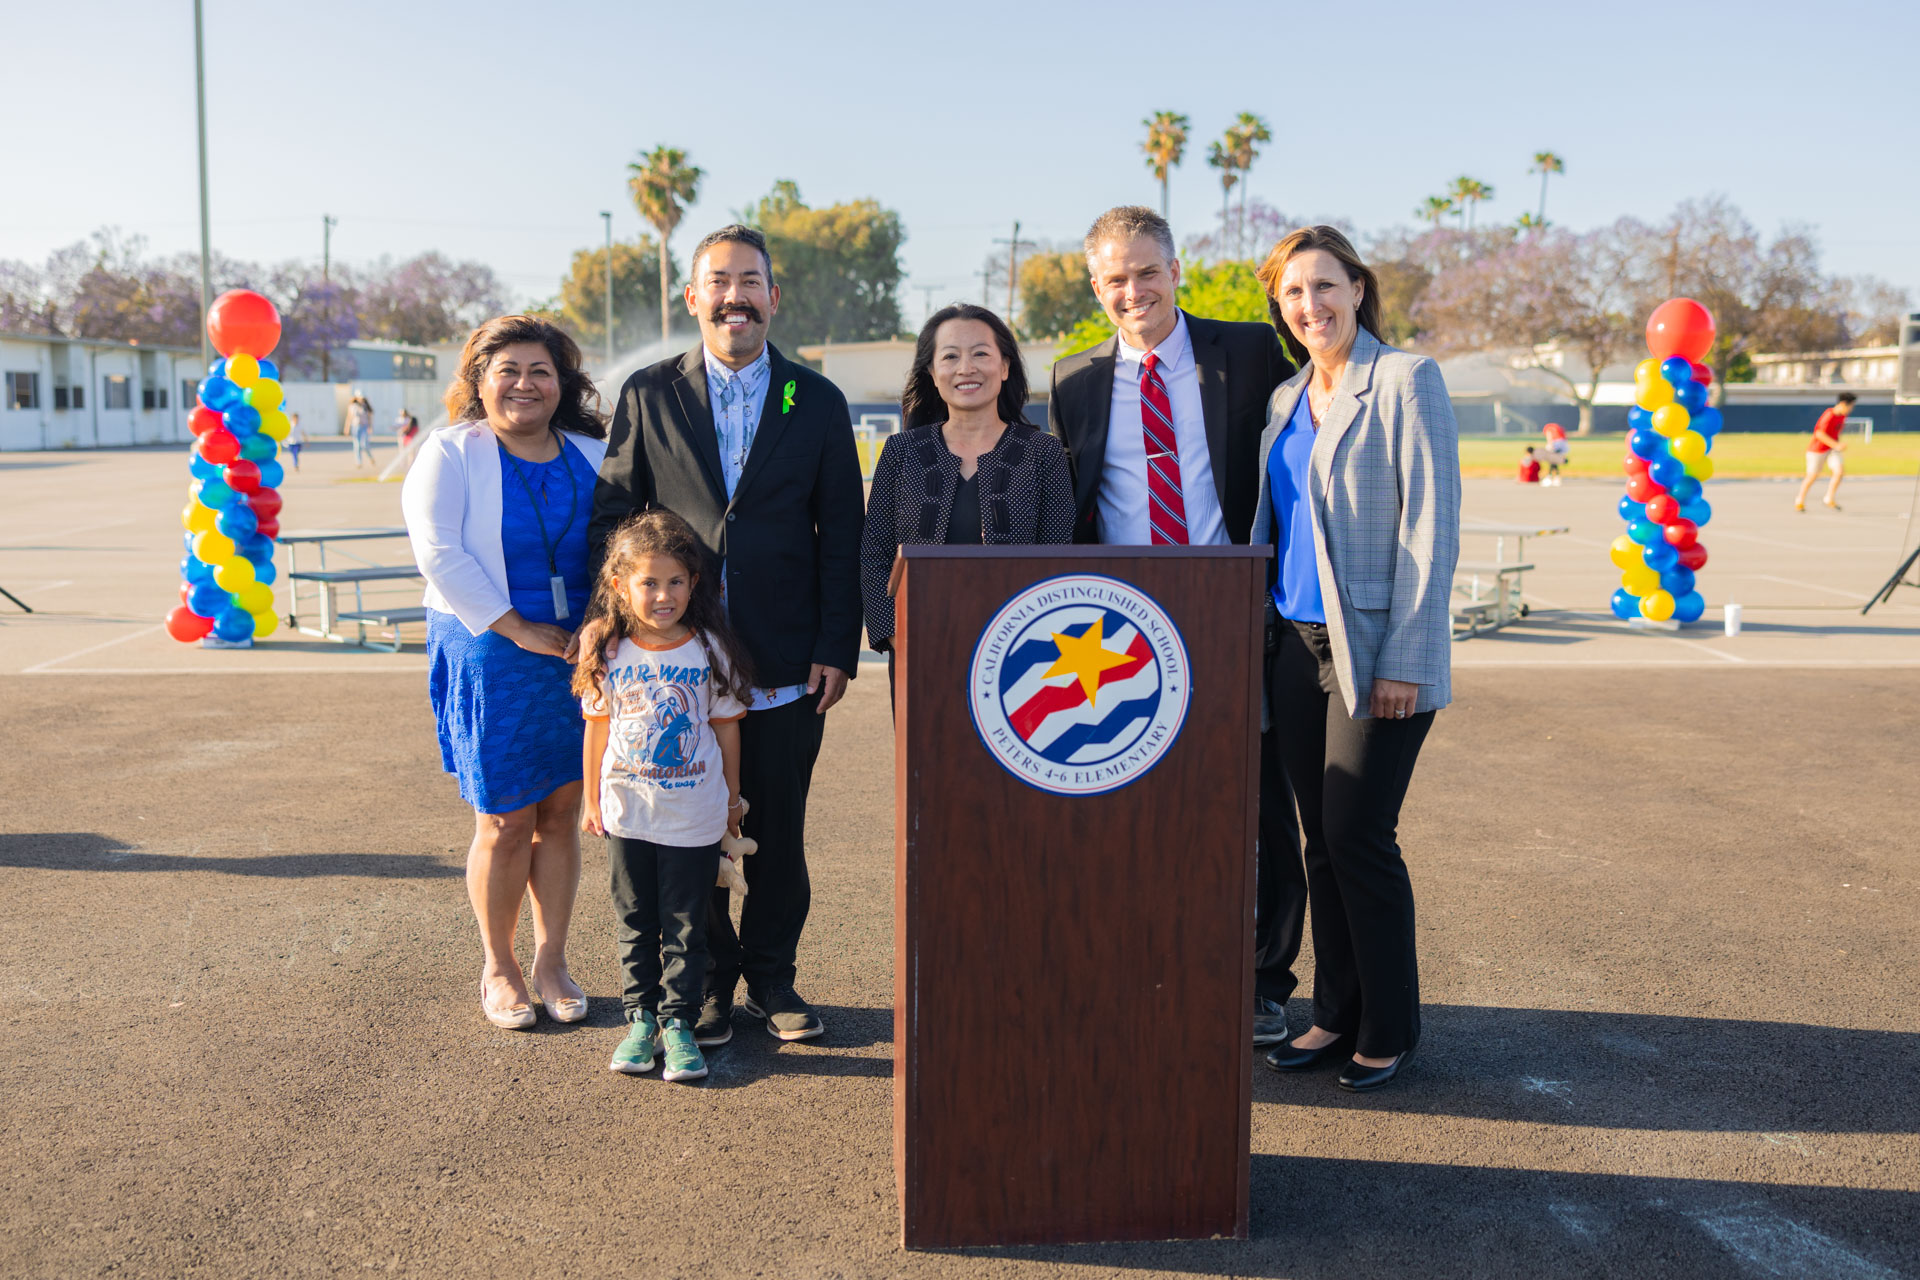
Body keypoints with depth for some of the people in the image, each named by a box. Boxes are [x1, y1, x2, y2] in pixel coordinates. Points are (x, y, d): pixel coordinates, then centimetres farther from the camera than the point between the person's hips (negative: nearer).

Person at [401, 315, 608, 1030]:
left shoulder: (592, 455, 8)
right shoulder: (452, 453, -2)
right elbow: (439, 553, -12)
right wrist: (520, 629, -16)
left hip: (579, 656, 3)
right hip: (489, 658, -3)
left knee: (562, 812, 8)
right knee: (505, 821, 2)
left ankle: (551, 960, 22)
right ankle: (498, 968, 20)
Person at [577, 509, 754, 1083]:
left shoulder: (711, 649, -8)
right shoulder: (605, 649, -5)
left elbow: (726, 728, 1)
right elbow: (598, 728, 4)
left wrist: (731, 800, 8)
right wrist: (591, 800, 10)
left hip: (695, 818, -1)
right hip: (627, 817, 1)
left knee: (686, 925, 7)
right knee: (635, 922, 12)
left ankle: (679, 1021, 18)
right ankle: (640, 1019, 24)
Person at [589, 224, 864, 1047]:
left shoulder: (817, 403, 4)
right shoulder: (647, 397, 4)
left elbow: (841, 537, 3)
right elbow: (611, 519, 4)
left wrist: (838, 649, -3)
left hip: (786, 664, 0)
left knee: (779, 832, 9)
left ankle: (771, 976, 25)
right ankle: (707, 980, 23)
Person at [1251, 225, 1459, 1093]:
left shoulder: (1405, 381, -6)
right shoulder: (1285, 399, 14)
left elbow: (1431, 528, -11)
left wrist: (1405, 659, -16)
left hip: (1376, 649, -6)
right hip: (1295, 644, 6)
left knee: (1358, 835, -4)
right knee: (1320, 839, 10)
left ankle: (1389, 1029, 12)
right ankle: (1336, 1012, 22)